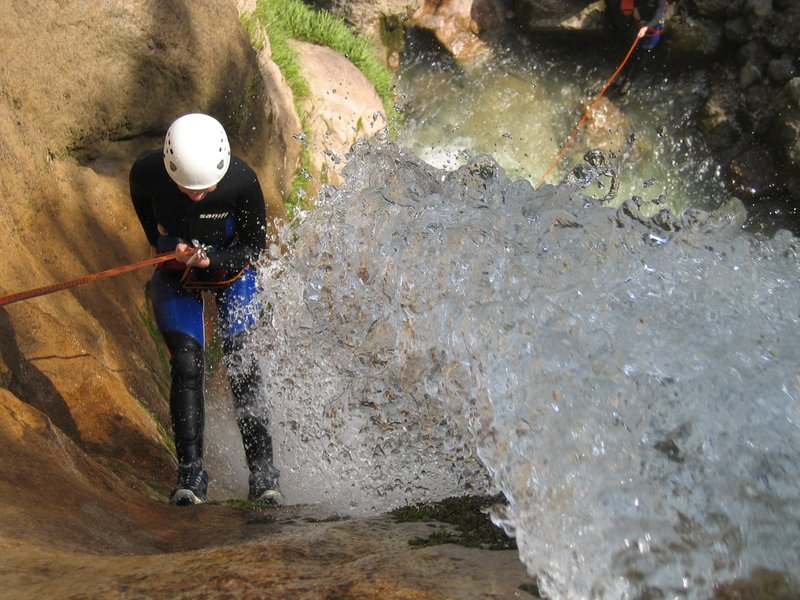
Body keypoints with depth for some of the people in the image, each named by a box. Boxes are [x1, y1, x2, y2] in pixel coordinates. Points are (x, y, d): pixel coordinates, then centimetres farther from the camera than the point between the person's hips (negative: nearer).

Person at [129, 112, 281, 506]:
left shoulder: (242, 181, -32)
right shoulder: (146, 173, -26)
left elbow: (255, 246, -18)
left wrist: (213, 259, -35)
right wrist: (162, 245, 1)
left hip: (231, 271, -1)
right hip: (175, 273, 1)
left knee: (241, 364, -13)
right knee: (187, 364, -13)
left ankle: (262, 471, -6)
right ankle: (190, 473, -6)